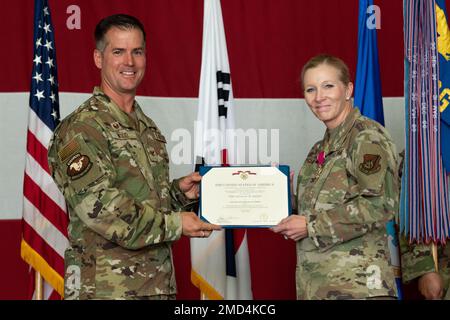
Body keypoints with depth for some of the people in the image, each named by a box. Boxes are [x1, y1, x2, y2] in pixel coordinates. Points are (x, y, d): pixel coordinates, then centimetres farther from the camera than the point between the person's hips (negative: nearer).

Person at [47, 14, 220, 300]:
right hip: (105, 287, -7)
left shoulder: (148, 128, 14)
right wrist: (175, 224, -17)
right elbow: (97, 205, -21)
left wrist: (179, 192, 3)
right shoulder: (81, 128, -12)